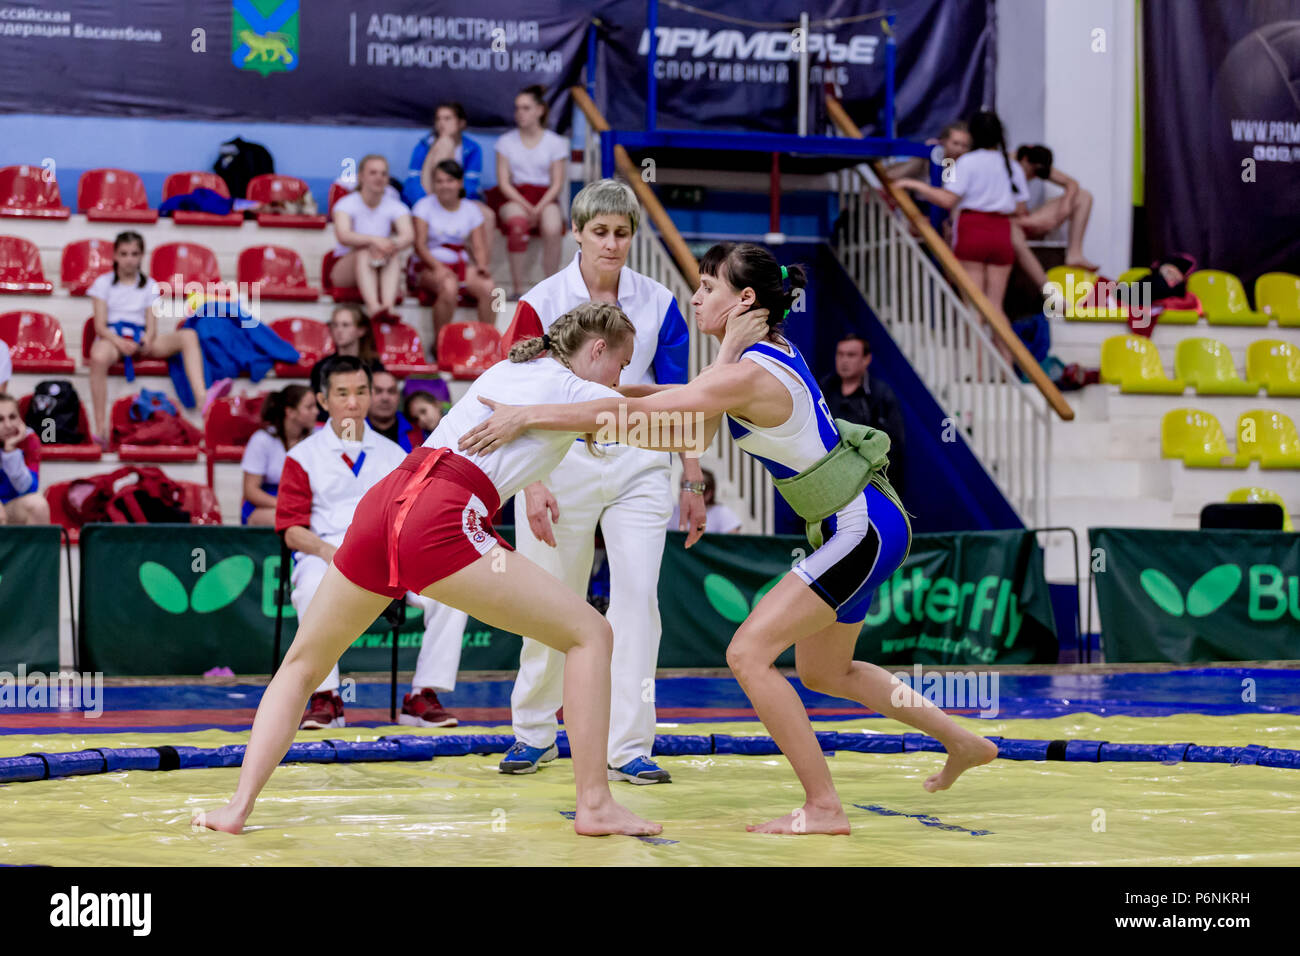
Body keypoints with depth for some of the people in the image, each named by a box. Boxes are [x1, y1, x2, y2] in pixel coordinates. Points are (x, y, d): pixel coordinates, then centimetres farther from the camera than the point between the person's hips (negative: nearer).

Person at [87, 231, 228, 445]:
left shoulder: (149, 286, 18)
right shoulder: (104, 283, 10)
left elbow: (152, 326, 8)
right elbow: (100, 325, -1)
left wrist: (147, 341, -17)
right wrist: (119, 342, -21)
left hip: (140, 339, 4)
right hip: (112, 337, -4)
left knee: (188, 335, -22)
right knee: (99, 357, -43)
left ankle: (202, 398, -45)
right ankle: (100, 428, -42)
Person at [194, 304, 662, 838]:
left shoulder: (507, 368, 30)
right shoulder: (576, 392, 10)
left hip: (383, 500, 7)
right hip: (439, 521, -7)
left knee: (302, 665, 23)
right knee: (590, 635, 2)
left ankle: (239, 805, 8)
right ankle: (594, 804, -2)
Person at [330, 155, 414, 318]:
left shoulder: (395, 206, 4)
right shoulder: (346, 204, -4)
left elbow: (409, 236, -16)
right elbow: (343, 236, -24)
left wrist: (392, 245, -39)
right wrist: (375, 240, -42)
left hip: (383, 272, 2)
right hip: (345, 267, -2)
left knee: (394, 256, -29)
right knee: (364, 253, -34)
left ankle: (388, 306, -55)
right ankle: (373, 307, -59)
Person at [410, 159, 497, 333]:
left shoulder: (470, 209, 11)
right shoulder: (425, 206, 1)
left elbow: (479, 246, 5)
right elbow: (420, 245, -9)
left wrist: (482, 266, -17)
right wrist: (438, 267, -25)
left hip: (460, 265, 4)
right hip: (428, 266, -4)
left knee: (487, 287, -25)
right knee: (449, 286, -37)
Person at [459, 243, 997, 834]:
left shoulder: (748, 377, -23)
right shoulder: (770, 348, 5)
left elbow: (641, 416, -27)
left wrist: (527, 415, -27)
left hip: (862, 529, -10)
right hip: (857, 525, 10)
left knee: (749, 653, -13)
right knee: (823, 672, 24)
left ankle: (823, 808, -8)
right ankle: (963, 744, 38)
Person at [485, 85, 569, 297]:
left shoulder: (555, 142, 7)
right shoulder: (506, 142, 8)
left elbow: (557, 184, 3)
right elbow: (504, 183, 2)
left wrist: (538, 209, -14)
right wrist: (527, 207, -14)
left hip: (545, 198, 0)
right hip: (514, 197, 0)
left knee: (553, 228, -34)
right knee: (517, 224, -36)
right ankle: (518, 288, -31)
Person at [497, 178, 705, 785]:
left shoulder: (657, 304, 3)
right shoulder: (540, 304, -4)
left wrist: (692, 484, 7)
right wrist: (532, 483, -15)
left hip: (639, 462, 1)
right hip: (563, 460, -1)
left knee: (637, 596, -10)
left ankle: (628, 747, -5)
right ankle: (533, 734, 23)